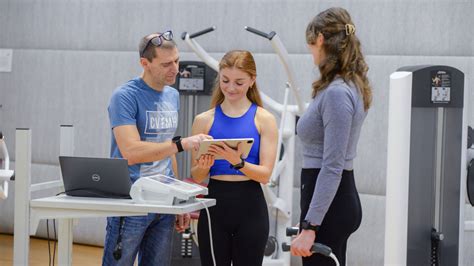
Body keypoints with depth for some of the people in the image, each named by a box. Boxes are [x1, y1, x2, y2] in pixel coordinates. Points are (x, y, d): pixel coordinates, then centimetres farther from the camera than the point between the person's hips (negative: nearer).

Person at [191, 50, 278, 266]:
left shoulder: (264, 119, -1)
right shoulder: (204, 120, 4)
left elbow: (265, 174, -6)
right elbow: (196, 177, 7)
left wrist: (237, 162, -24)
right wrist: (204, 165, -16)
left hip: (250, 208, -2)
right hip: (215, 205, 2)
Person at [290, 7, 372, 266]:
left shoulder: (336, 93, -18)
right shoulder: (349, 86, 12)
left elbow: (332, 167, -22)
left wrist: (309, 227, -24)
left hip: (328, 202, -10)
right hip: (342, 198, 10)